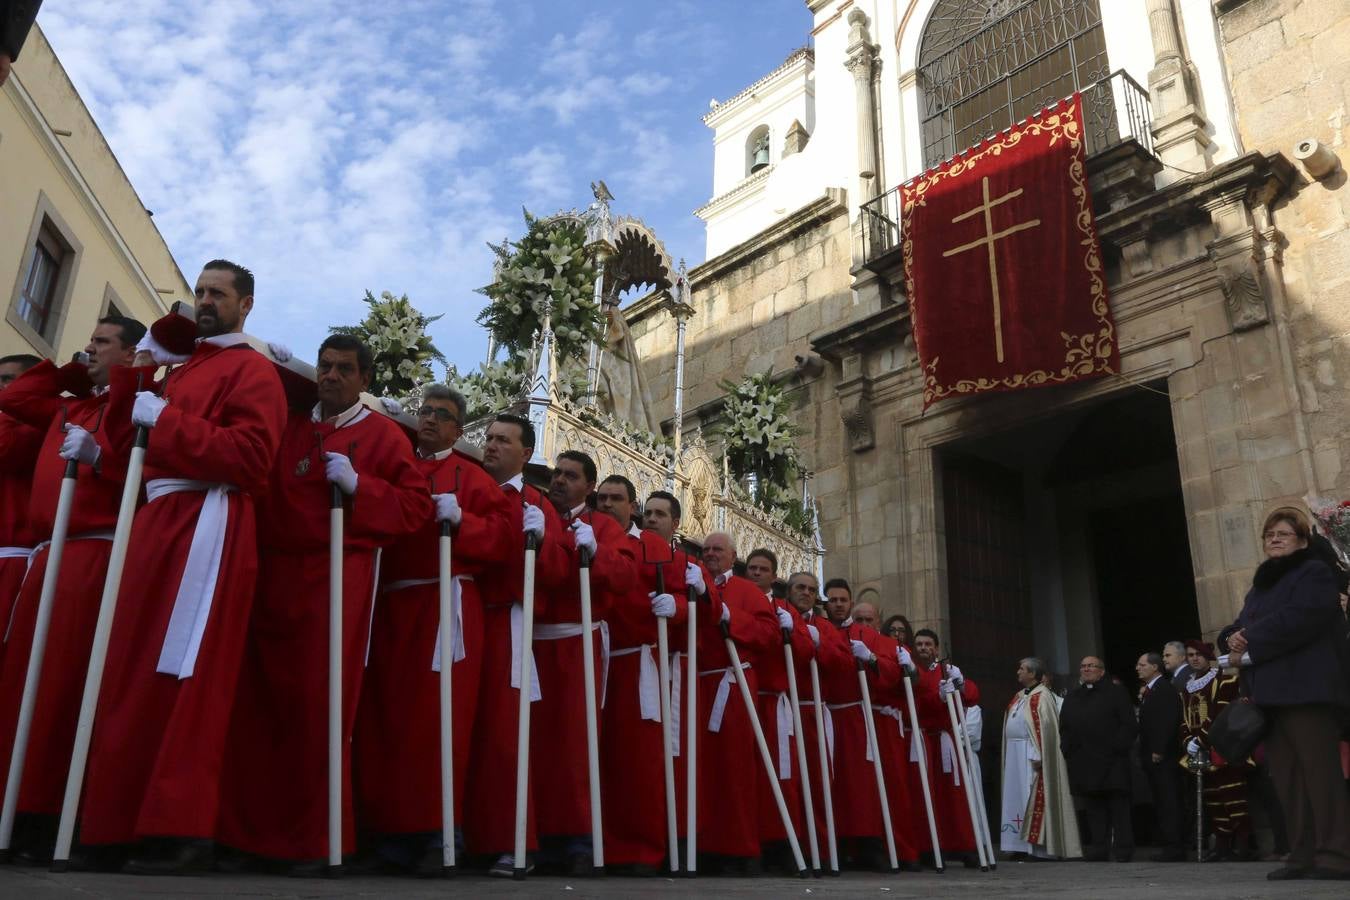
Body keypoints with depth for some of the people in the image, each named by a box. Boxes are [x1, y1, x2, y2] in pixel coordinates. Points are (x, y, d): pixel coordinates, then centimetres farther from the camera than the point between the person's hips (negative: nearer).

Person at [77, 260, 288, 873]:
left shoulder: (252, 370, -1)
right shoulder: (180, 369, 26)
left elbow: (251, 456, -16)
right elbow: (122, 437, 21)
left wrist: (164, 419, -14)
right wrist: (137, 370, 10)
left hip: (206, 524, -9)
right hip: (158, 522, 9)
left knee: (186, 675, -13)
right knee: (135, 671, 9)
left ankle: (182, 831, -10)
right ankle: (120, 822, 16)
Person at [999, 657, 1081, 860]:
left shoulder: (1042, 696, -10)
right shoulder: (1019, 696, 15)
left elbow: (1046, 727, -17)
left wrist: (1038, 756, -23)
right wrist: (1009, 755, 14)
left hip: (1031, 754, -8)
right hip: (1015, 754, 8)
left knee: (1032, 797, -5)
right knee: (1016, 797, 8)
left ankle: (1038, 846, 0)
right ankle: (1021, 845, 13)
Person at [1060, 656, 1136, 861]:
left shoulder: (1116, 693, 2)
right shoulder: (1072, 697, 18)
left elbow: (1129, 725, -4)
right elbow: (1064, 727, 19)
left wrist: (1118, 747, -12)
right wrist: (1068, 750, 7)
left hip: (1111, 761, -4)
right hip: (1083, 763, 5)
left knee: (1118, 806, -1)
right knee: (1093, 806, 6)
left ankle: (1122, 848, 4)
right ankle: (1098, 847, 10)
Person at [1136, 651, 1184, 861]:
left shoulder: (1165, 689, -10)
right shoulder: (1148, 690, 18)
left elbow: (1168, 722, -19)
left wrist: (1158, 750, -20)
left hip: (1163, 757, -9)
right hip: (1151, 756, 9)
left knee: (1169, 802, -6)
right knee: (1160, 803, 9)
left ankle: (1175, 847, -4)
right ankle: (1168, 844, 12)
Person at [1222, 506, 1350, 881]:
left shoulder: (1314, 573, 0)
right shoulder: (1261, 584, 25)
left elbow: (1297, 620, -16)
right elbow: (1241, 626, 21)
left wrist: (1249, 650, -13)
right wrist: (1234, 638, -4)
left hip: (1306, 689, -8)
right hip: (1270, 693, 8)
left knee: (1319, 772, -8)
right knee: (1287, 777, 7)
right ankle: (1303, 855, 10)